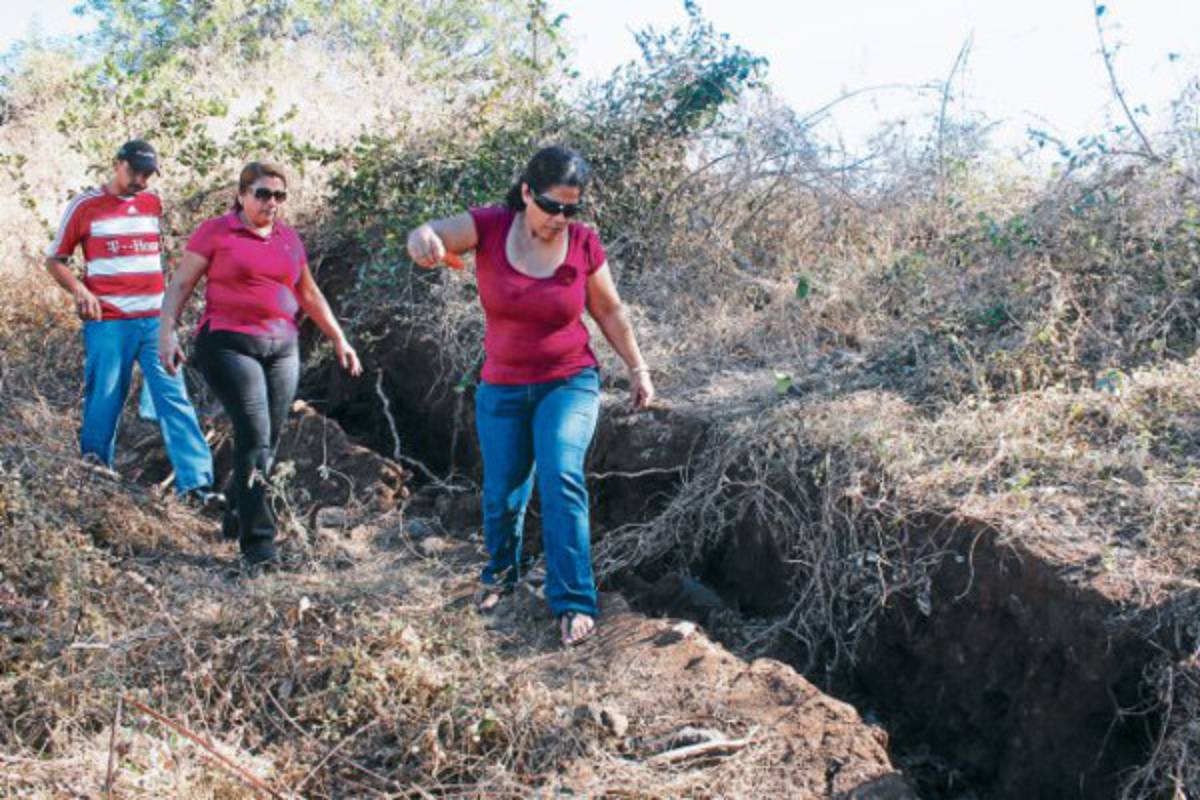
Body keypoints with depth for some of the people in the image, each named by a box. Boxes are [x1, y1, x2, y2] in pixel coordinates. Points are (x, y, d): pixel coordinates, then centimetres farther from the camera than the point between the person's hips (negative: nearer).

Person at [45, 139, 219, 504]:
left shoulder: (153, 204, 12)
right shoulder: (85, 207, 1)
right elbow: (54, 260, 6)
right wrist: (80, 290, -12)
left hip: (155, 319, 3)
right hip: (108, 322, -3)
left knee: (174, 397, -6)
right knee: (104, 401, 2)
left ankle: (196, 481, -10)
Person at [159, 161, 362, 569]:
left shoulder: (289, 238, 16)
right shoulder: (215, 231, 2)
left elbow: (309, 294, 25)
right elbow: (180, 284, 1)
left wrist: (339, 339, 24)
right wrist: (167, 331, -12)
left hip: (282, 348, 5)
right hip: (229, 345, -5)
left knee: (269, 441, 5)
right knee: (254, 436, -15)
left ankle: (236, 517, 28)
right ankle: (258, 542, -13)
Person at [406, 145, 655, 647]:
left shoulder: (585, 245, -10)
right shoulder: (490, 227, -11)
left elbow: (610, 312, 4)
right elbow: (434, 235, -26)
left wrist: (637, 369, 8)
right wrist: (423, 237, -50)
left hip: (568, 384, -1)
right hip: (501, 389, 2)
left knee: (561, 479, -21)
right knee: (501, 493, 13)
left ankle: (574, 602, -14)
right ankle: (501, 572, 42)